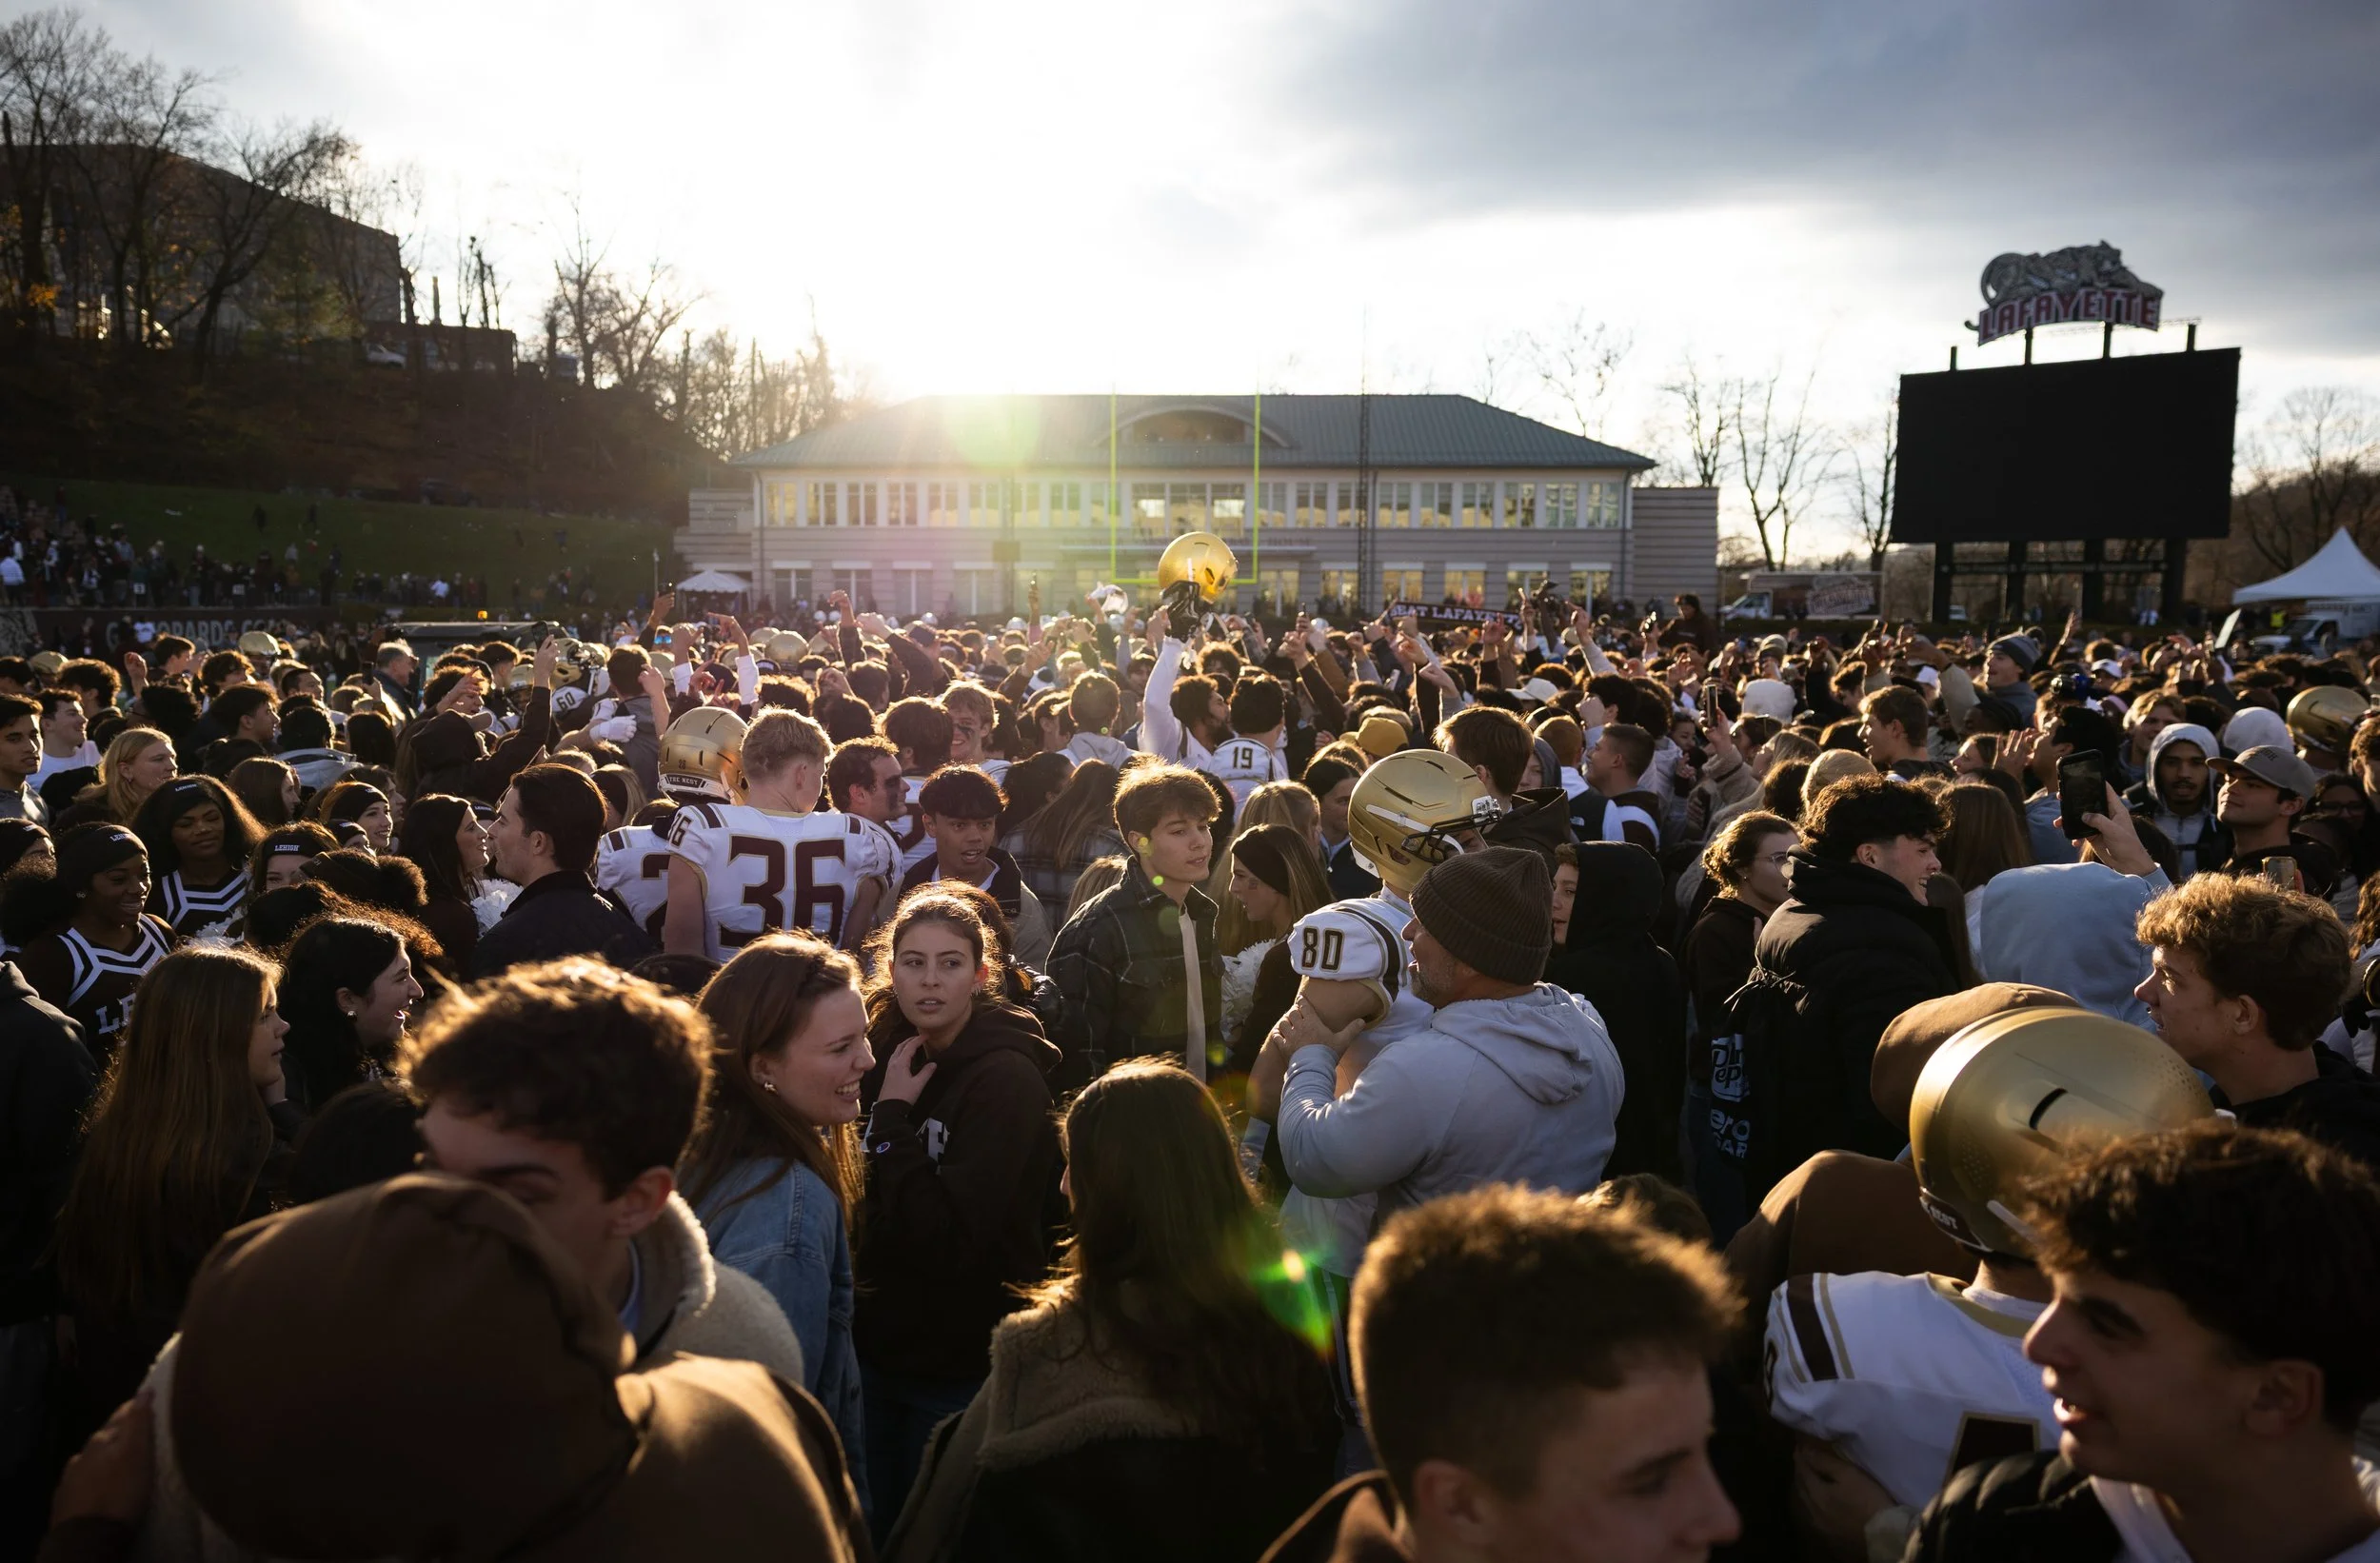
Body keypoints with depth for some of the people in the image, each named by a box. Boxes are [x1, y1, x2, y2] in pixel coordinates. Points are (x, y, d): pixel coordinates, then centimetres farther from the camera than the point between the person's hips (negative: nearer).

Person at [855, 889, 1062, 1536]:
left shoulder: (1008, 1078, -20)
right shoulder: (891, 1057, 2)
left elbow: (948, 1238, -27)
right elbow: (861, 1209, 9)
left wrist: (893, 1118, -24)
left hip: (960, 1366, -6)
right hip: (879, 1343, 6)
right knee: (872, 1525, 21)